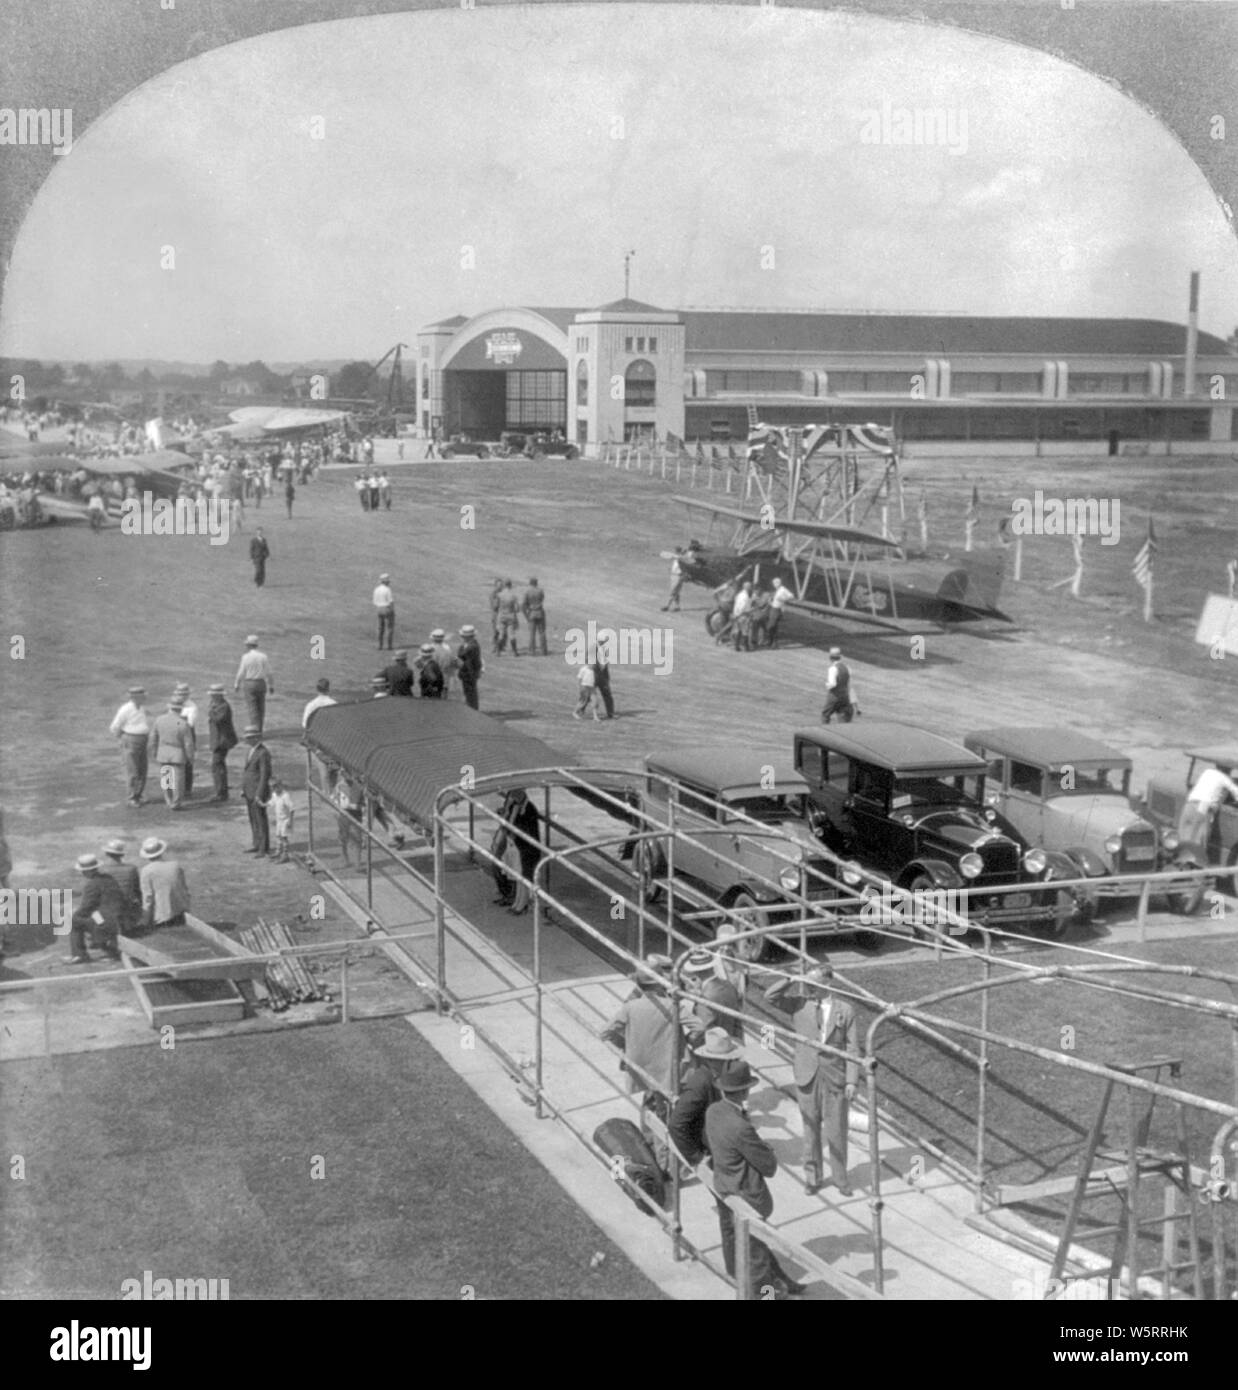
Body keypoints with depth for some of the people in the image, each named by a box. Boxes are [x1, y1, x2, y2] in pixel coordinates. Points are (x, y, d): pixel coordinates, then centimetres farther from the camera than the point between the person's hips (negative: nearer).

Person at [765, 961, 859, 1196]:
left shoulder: (844, 1010, -2)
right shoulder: (799, 1004, 1)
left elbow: (852, 1048, -2)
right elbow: (770, 997, -8)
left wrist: (851, 1081, -7)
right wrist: (791, 980, -17)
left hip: (834, 1078, -1)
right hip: (807, 1076, 1)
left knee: (836, 1130, 5)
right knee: (810, 1128, 12)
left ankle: (840, 1177, 21)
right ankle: (812, 1176, 25)